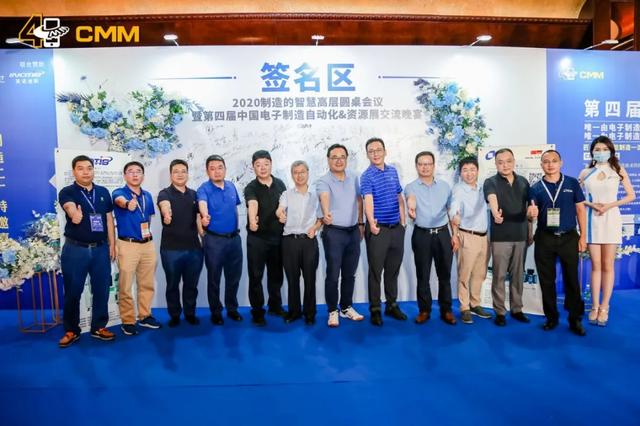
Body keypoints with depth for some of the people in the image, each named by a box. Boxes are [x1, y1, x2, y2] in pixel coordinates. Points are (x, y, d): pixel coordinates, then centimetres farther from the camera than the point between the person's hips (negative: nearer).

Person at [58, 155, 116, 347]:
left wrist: (112, 244, 6)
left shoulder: (103, 192, 8)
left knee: (101, 289, 8)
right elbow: (70, 207, -27)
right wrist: (74, 214, -51)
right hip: (75, 249, -3)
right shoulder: (67, 192, -4)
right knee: (73, 291, 6)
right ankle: (71, 330, 20)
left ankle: (99, 327, 21)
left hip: (101, 248, 3)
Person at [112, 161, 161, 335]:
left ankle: (145, 316, 27)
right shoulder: (119, 192, -7)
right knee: (125, 287, 1)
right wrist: (128, 204, -54)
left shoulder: (147, 196, 10)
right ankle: (128, 321, 13)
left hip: (148, 244, 5)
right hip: (128, 245, -5)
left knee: (147, 284, 13)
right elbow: (120, 201, -32)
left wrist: (147, 230, 9)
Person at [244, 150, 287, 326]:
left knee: (276, 274, 15)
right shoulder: (251, 187, -11)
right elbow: (253, 204, -32)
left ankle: (275, 305, 32)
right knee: (256, 276, 2)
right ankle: (257, 311, 14)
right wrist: (252, 220, -52)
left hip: (277, 236, 4)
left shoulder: (280, 184, 3)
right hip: (257, 238, -4)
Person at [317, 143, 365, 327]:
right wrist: (326, 213, -52)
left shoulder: (354, 178, 7)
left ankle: (346, 307, 28)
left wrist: (361, 223, 14)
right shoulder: (323, 181, -11)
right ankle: (332, 311, 15)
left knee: (350, 274, 13)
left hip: (353, 231, 5)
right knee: (333, 275, 0)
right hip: (334, 232, -5)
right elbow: (325, 198, -32)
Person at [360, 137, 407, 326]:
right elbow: (368, 200, -26)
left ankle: (392, 305, 27)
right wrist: (371, 222, -42)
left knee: (393, 269, 14)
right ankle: (375, 309, 12)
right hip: (378, 229, -5)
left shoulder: (393, 171, 9)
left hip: (396, 228, 6)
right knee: (376, 271, 2)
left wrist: (403, 221, 11)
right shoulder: (367, 176, -10)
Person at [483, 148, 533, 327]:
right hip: (500, 236, -4)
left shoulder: (523, 182, 9)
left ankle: (517, 309, 24)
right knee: (499, 275, 2)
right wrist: (495, 212, -49)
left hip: (520, 235, 4)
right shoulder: (491, 182, -6)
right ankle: (499, 312, 11)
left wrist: (530, 230, 12)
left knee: (518, 274, 12)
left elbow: (528, 206, 15)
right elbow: (492, 198, -28)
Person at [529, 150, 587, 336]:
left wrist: (583, 236, -1)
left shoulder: (572, 183, 4)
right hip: (544, 239, 1)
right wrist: (531, 213, -22)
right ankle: (551, 317, 20)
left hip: (569, 237, -1)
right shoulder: (535, 188, 4)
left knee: (572, 279, 4)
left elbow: (580, 209, 4)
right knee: (547, 280, 7)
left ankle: (575, 319, 16)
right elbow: (532, 214, 3)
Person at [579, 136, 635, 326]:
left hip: (611, 219, -1)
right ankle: (595, 307, 10)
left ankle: (604, 308, 9)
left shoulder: (618, 170, 4)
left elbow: (631, 195, 2)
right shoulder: (585, 172, 6)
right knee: (596, 265, 3)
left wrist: (610, 205, -11)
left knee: (608, 266, 3)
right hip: (592, 220, 1)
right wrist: (591, 204, -11)